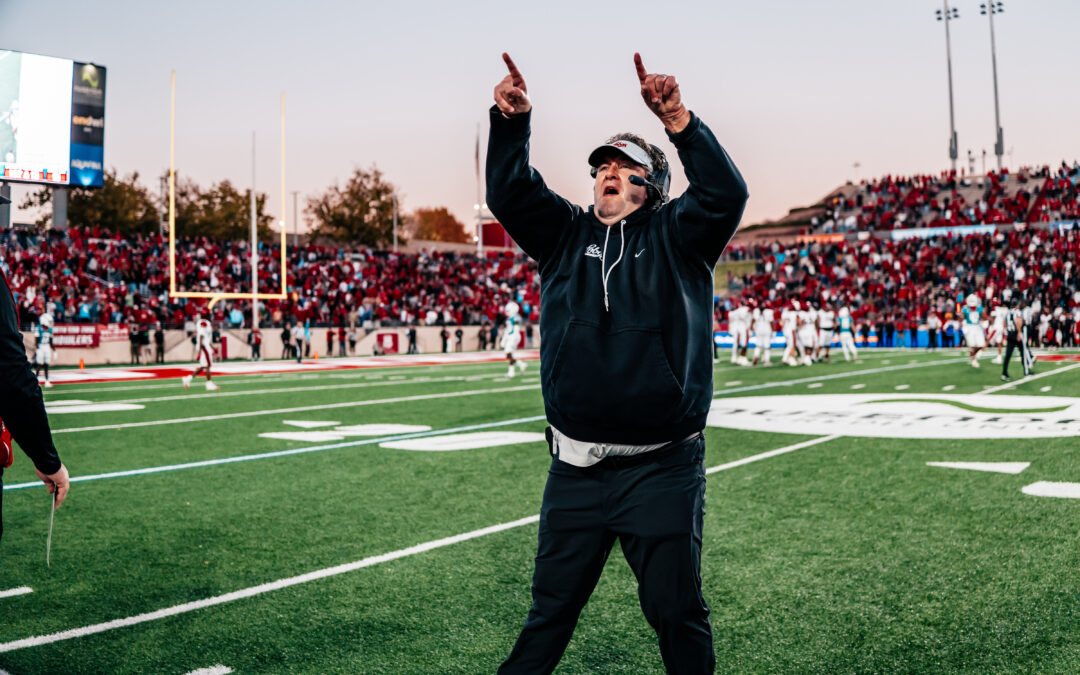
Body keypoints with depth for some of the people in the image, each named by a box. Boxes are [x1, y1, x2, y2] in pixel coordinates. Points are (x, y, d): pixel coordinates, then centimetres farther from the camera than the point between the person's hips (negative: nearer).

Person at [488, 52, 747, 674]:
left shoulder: (677, 236, 4)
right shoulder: (567, 233, 13)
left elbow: (726, 193, -13)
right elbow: (510, 194, 1)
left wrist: (678, 120, -24)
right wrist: (512, 124, -14)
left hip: (663, 473, -3)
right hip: (575, 471, 3)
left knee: (678, 614, 8)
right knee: (550, 611, 14)